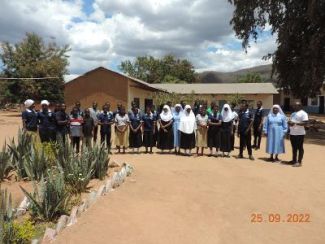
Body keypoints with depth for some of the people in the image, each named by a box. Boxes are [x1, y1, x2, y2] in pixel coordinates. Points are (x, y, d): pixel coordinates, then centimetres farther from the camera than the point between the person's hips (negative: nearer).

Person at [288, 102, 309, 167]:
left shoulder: (303, 113, -8)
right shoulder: (293, 113, 18)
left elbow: (305, 123, -18)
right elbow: (291, 121, 26)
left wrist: (295, 123, -23)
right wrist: (289, 123, 2)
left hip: (299, 134, -8)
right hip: (292, 133, 8)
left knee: (300, 148, -2)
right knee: (294, 147, 14)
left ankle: (299, 162, 3)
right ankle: (294, 160, 23)